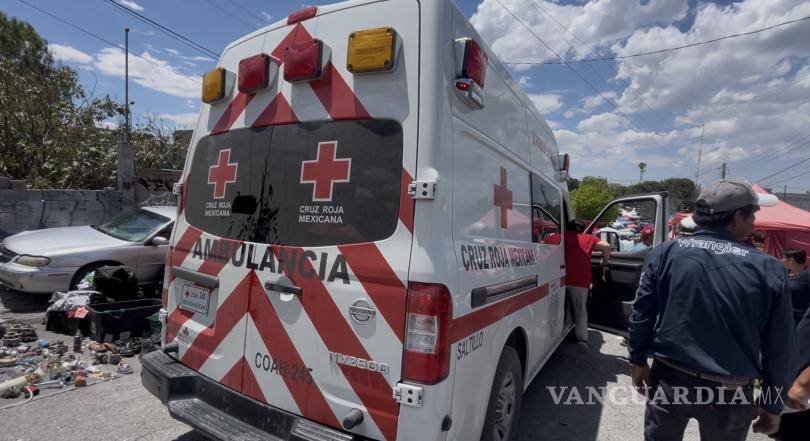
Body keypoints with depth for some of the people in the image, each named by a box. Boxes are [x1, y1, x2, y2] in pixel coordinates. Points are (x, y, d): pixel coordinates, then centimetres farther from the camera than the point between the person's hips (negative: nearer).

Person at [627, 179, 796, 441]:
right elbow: (779, 348, -3)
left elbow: (642, 314, -6)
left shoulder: (666, 254, -10)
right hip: (730, 392, 0)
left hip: (670, 379, 0)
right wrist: (773, 405, 9)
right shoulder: (769, 270, -9)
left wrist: (639, 361, 7)